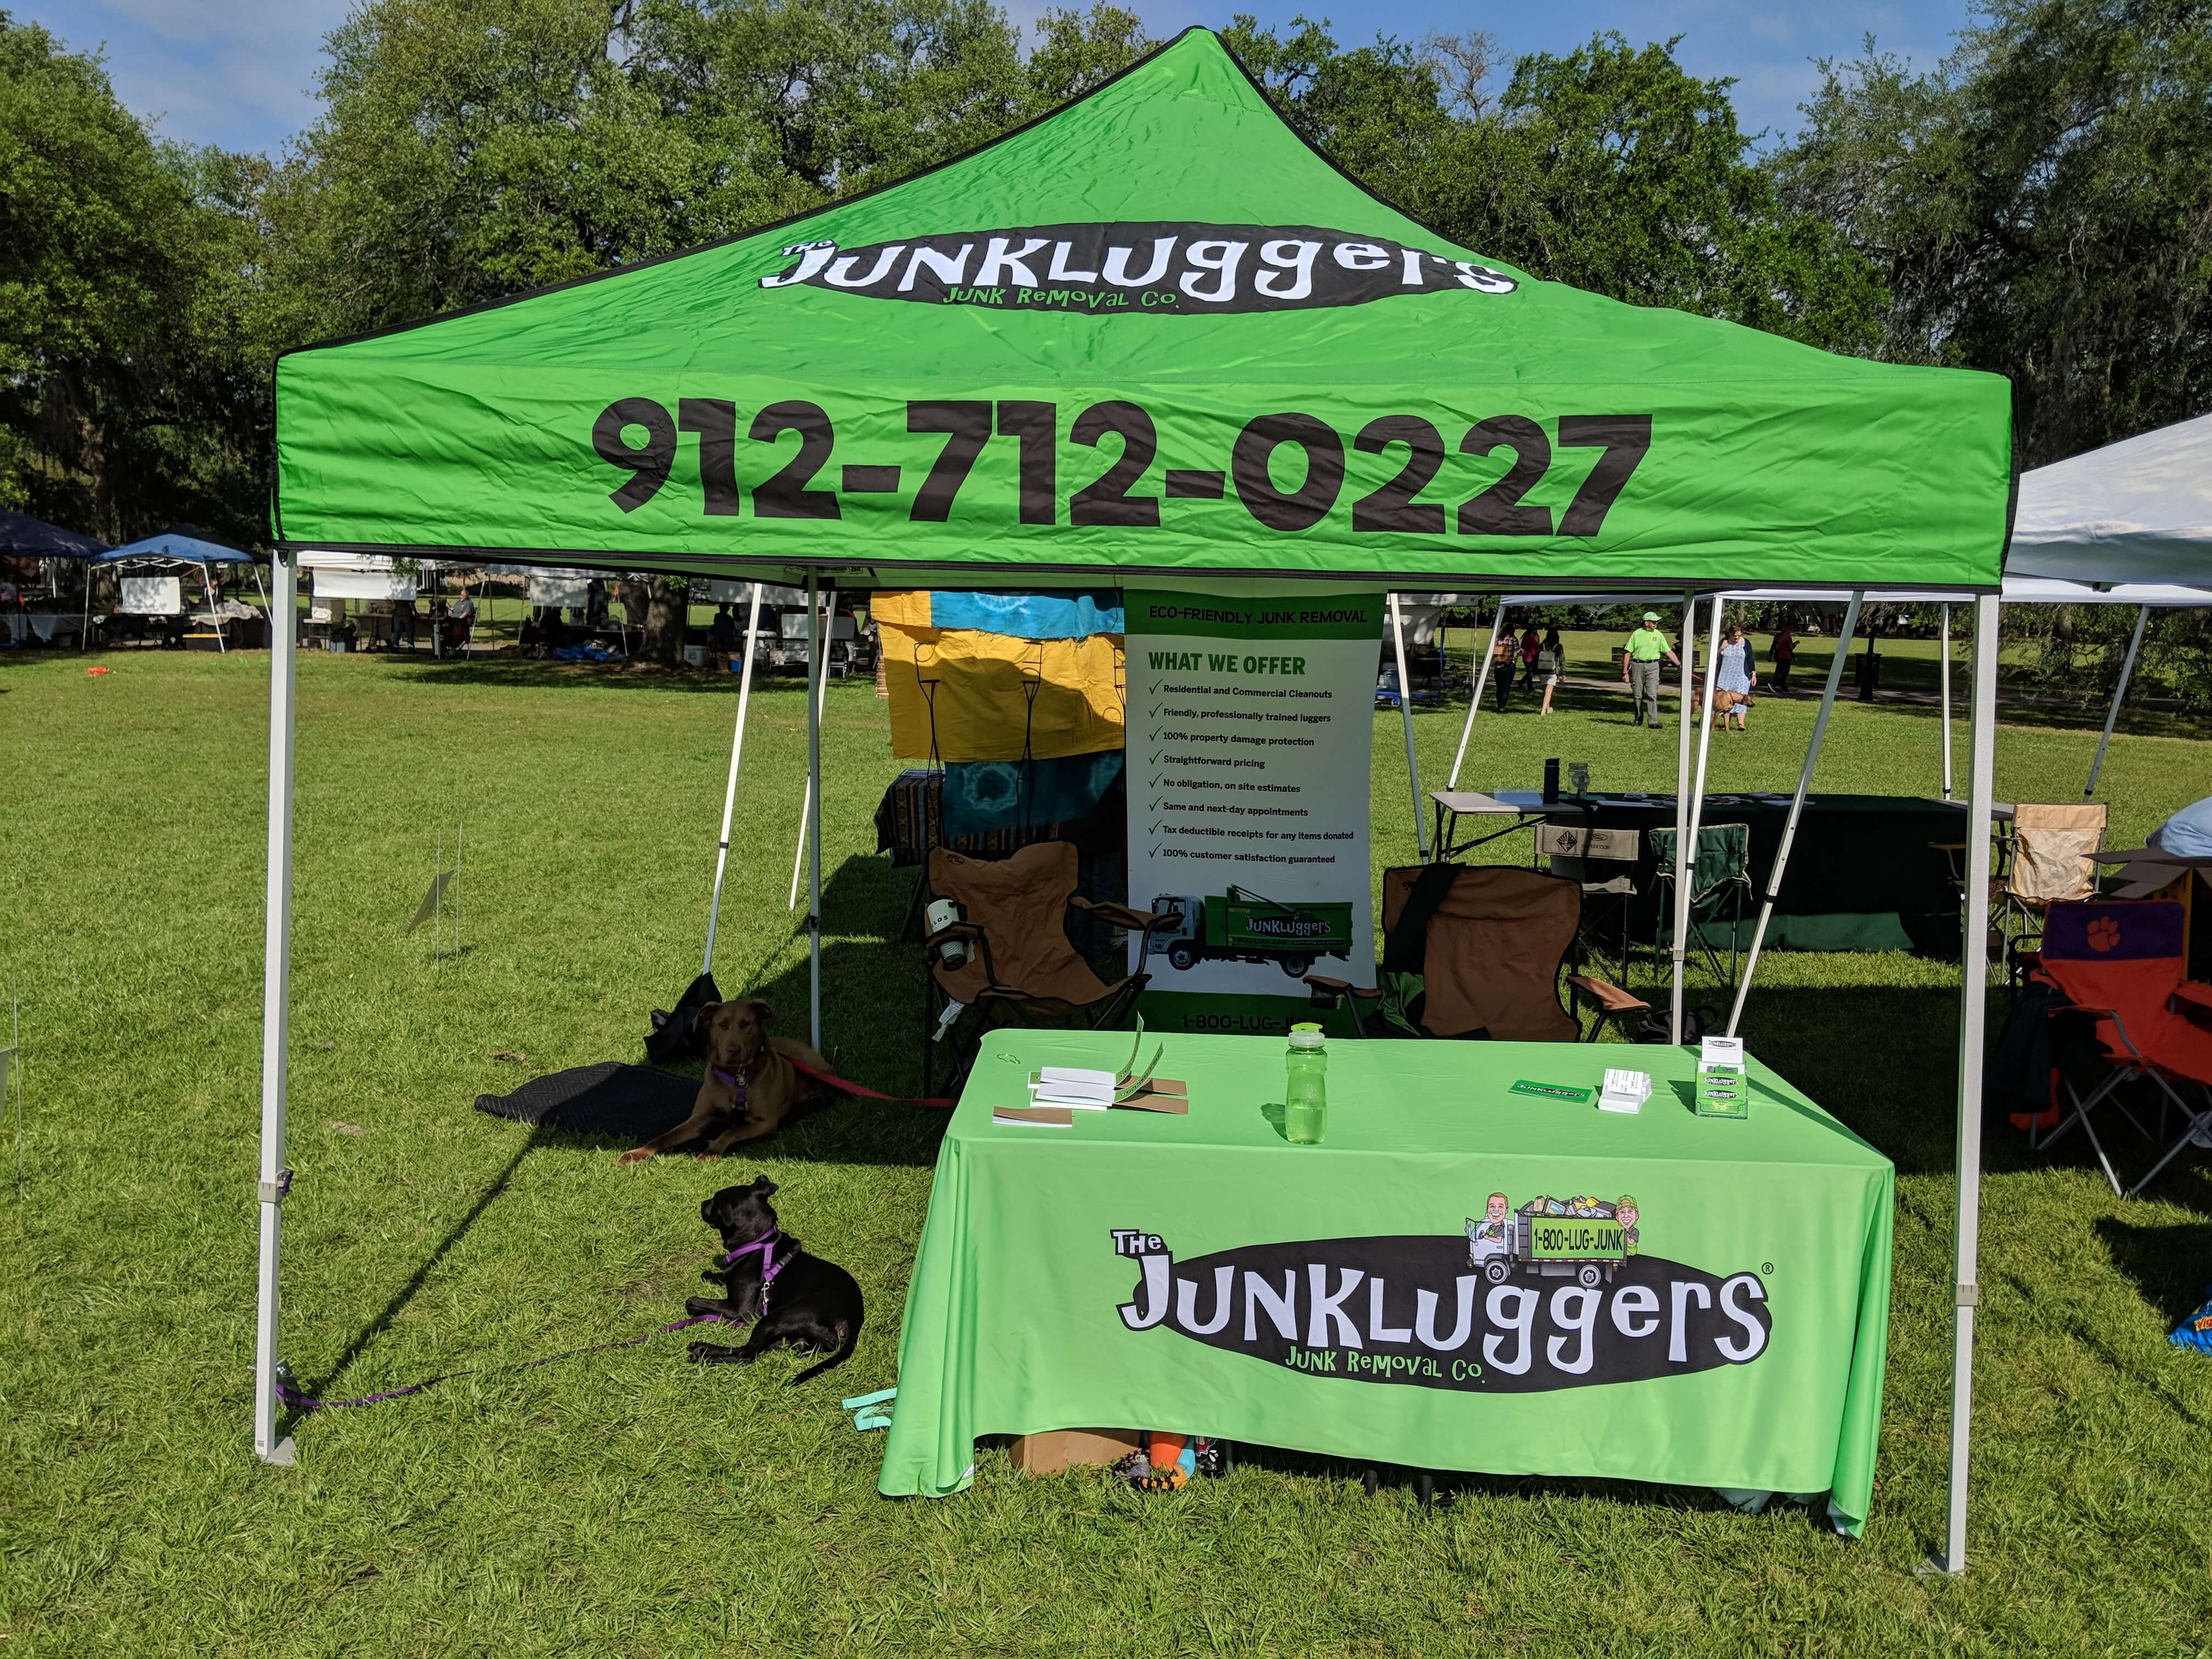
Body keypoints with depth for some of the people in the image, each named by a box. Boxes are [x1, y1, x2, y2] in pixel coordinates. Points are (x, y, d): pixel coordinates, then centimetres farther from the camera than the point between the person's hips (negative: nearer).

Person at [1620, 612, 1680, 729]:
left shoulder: (1659, 635, 5)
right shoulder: (1637, 634, 1)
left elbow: (1668, 652, 8)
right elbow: (1628, 654, 3)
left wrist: (1679, 664, -2)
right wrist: (1625, 672, -1)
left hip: (1652, 666, 0)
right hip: (1638, 666, 0)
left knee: (1652, 694, -10)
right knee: (1637, 695, 7)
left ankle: (1653, 721, -13)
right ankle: (1638, 718, 25)